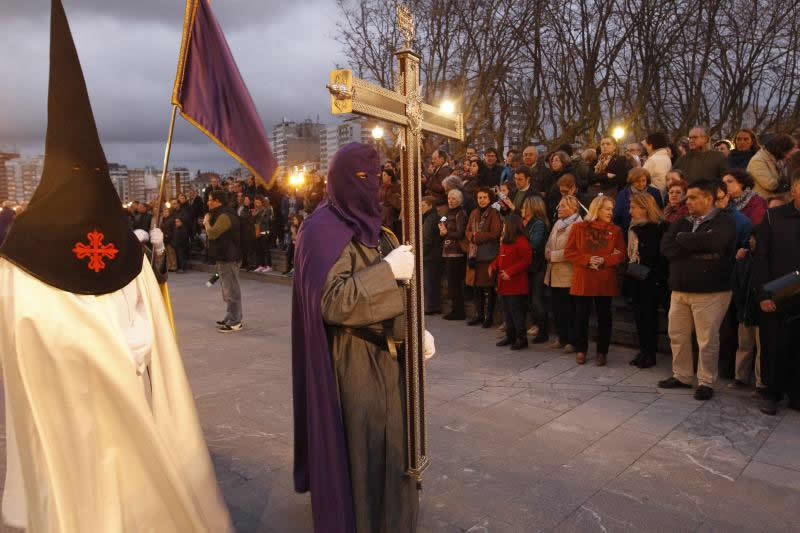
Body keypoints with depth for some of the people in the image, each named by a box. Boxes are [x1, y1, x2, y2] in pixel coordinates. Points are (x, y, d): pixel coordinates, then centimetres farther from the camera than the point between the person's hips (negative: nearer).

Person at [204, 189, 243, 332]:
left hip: (228, 258, -11)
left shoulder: (225, 216, -18)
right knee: (229, 289, 16)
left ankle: (234, 322, -3)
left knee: (231, 290, -7)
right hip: (225, 257, 11)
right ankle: (231, 318, 26)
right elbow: (214, 233, 23)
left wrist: (207, 221, -5)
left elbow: (212, 233, -23)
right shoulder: (222, 214, 17)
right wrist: (208, 223, 7)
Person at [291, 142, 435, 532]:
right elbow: (332, 302, -27)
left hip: (387, 353, 9)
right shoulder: (324, 229, -16)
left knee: (390, 441, 20)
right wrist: (387, 269, -27)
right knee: (361, 449, 3)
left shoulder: (367, 224, 11)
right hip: (354, 361, -9)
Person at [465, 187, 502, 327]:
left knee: (488, 287, -3)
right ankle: (479, 315, 24)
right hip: (475, 254, 6)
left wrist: (476, 236, -9)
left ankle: (489, 316, 9)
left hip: (489, 255, -6)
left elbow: (494, 234, -14)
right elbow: (468, 231, 12)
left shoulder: (494, 213, -7)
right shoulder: (474, 213, 13)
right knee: (477, 286, 12)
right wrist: (474, 238, -9)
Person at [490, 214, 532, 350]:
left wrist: (510, 272, -23)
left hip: (516, 285, -9)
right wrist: (493, 266, 4)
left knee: (516, 311, -4)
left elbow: (526, 260, -19)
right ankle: (510, 336, 25)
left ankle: (522, 339, 5)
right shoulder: (505, 241, 14)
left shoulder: (521, 241, -14)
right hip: (505, 284, 9)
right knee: (508, 311, 15)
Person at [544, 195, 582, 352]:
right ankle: (561, 338, 26)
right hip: (554, 274, 8)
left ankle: (572, 341, 10)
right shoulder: (558, 223, 17)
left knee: (569, 309, 0)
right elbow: (549, 244, 20)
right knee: (557, 308, 13)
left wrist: (553, 255, -14)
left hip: (568, 275, -8)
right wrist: (548, 254, -1)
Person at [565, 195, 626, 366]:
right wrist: (587, 259, -16)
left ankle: (602, 351, 19)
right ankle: (581, 350, 20)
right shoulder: (579, 227, 1)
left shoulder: (615, 230, 5)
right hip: (583, 280, -1)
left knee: (604, 316, 6)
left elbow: (621, 255, 2)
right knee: (582, 316, 6)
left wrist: (604, 260, -15)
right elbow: (569, 252, -2)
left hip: (606, 281, 1)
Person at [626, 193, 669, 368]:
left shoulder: (661, 227, -11)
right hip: (637, 278, 7)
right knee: (639, 314, 9)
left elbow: (663, 255, -15)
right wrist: (630, 266, 1)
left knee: (649, 314, -2)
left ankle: (650, 354, 10)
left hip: (653, 280, -7)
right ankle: (643, 351, 19)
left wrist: (651, 272, -18)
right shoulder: (634, 228, 11)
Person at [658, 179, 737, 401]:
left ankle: (706, 382, 16)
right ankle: (682, 376, 26)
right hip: (679, 289, 6)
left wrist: (682, 239, -9)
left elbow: (711, 242, -25)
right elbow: (666, 247, -2)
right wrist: (697, 249, -14)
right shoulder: (682, 222, 12)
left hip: (710, 291, -6)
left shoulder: (723, 221, -4)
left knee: (707, 340, 1)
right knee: (677, 335, 11)